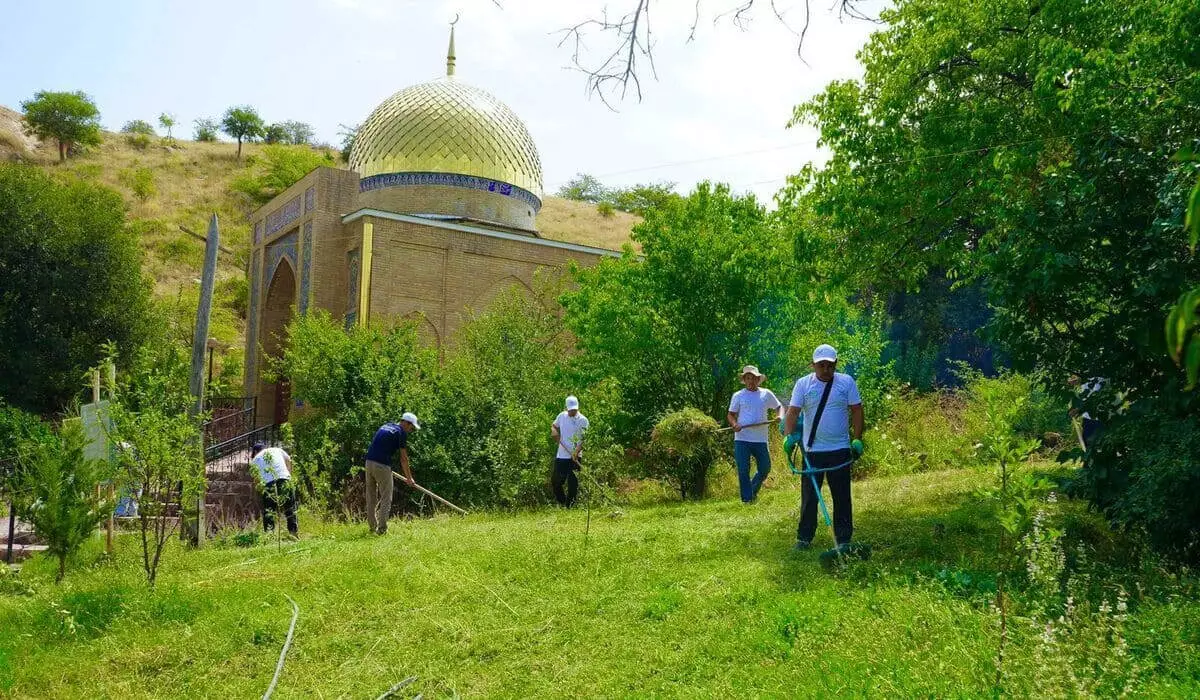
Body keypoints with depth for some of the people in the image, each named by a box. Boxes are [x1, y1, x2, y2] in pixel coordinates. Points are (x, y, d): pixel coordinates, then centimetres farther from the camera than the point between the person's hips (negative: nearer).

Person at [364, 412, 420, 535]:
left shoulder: (385, 426, 19)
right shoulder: (401, 433, -3)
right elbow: (403, 458, -1)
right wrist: (409, 477, 8)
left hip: (369, 462, 7)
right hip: (382, 466, -7)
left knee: (371, 498, 15)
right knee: (386, 498, 2)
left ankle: (373, 527, 21)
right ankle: (382, 529, -2)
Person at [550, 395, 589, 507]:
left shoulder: (583, 420, -8)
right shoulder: (562, 416, 5)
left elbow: (584, 439, -13)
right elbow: (553, 425, 23)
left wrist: (577, 451, -27)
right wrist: (554, 431, -1)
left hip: (575, 457, -4)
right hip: (561, 455, 4)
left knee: (573, 483, -1)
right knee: (555, 481, 9)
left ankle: (570, 506, 11)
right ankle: (562, 503, 29)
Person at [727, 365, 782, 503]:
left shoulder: (766, 394, 8)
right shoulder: (738, 396, 4)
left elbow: (779, 407, 15)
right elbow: (731, 414, 5)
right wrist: (734, 424, -17)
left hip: (760, 439, 2)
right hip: (742, 439, -2)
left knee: (765, 468, 7)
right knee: (743, 471, -1)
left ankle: (753, 490, 32)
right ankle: (747, 499, 7)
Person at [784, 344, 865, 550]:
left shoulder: (847, 382, 2)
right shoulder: (803, 384, 1)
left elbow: (856, 411, 3)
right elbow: (793, 412, -4)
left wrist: (857, 439, -2)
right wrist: (789, 436, -17)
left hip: (840, 450, 0)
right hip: (812, 450, 0)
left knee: (842, 497, 5)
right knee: (809, 497, 5)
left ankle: (843, 539, 14)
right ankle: (804, 538, 14)